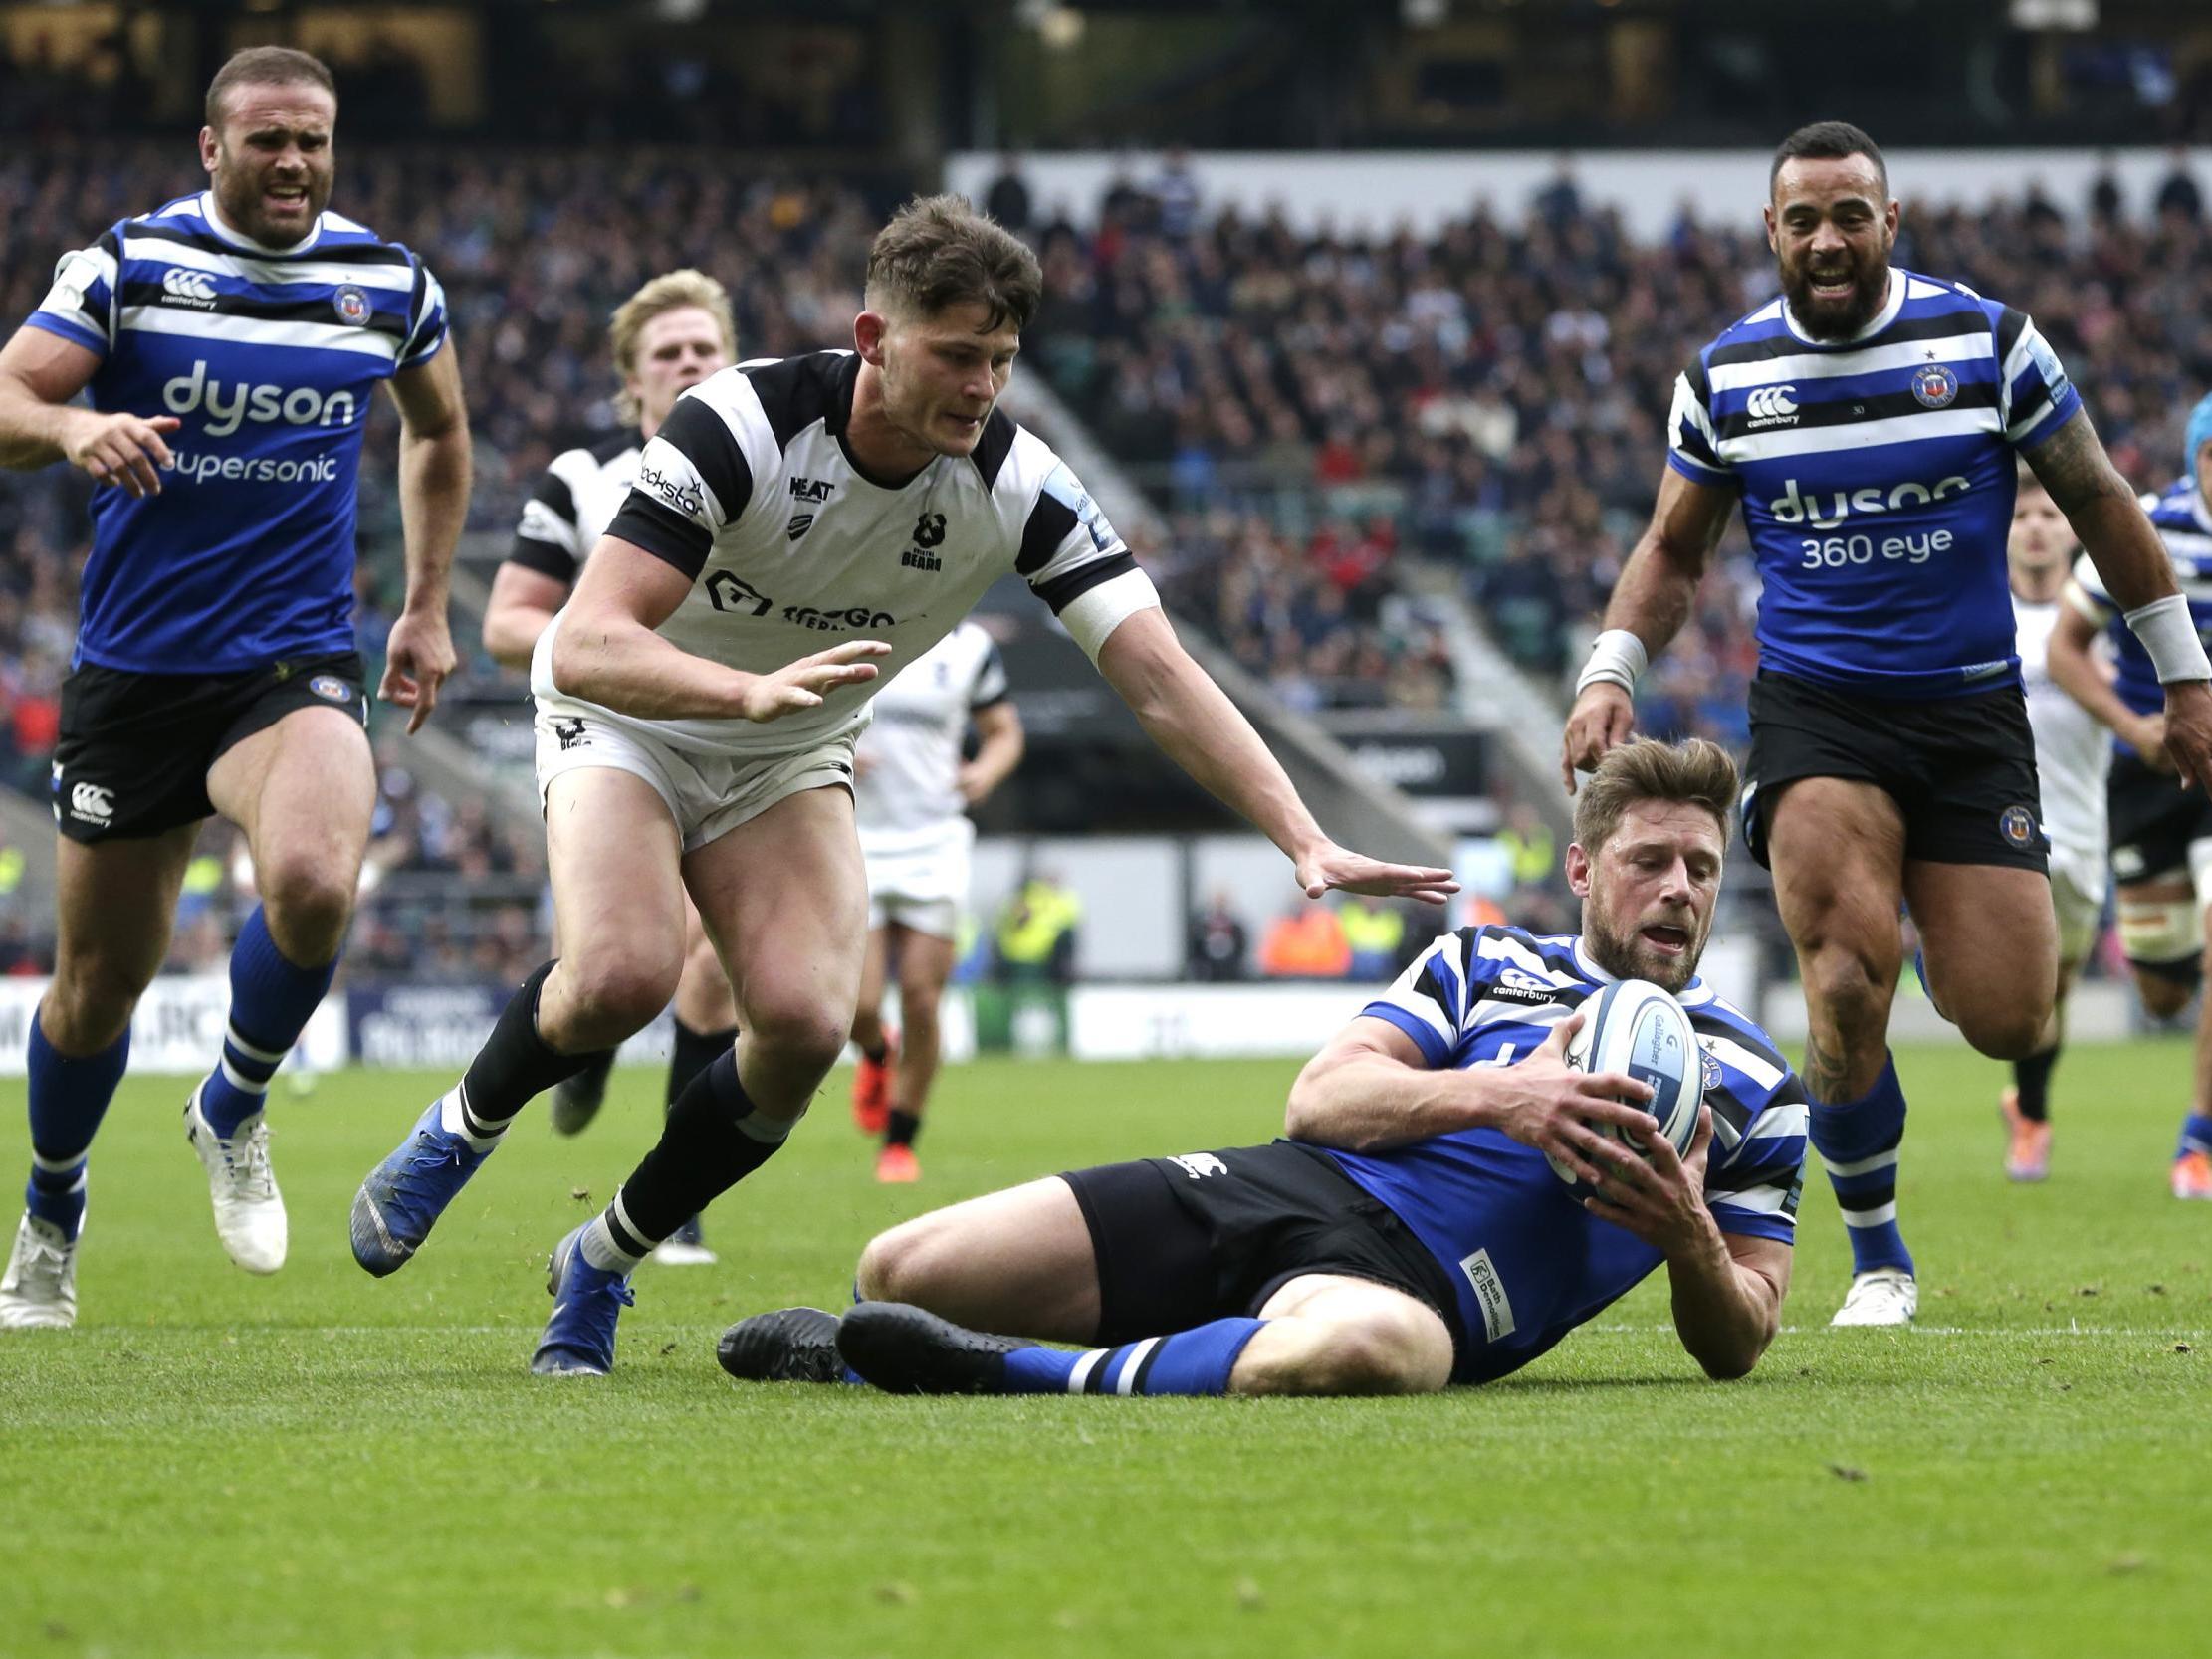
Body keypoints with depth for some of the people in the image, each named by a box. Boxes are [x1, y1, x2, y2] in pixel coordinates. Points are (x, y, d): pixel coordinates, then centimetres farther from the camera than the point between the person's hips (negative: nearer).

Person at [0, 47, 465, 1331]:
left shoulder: (391, 283, 4)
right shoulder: (129, 266, -4)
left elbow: (439, 430, 22)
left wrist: (429, 608, 18)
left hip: (298, 668, 0)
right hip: (132, 677, 0)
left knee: (314, 884, -30)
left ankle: (236, 1113, -1)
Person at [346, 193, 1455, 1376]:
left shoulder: (1018, 488, -20)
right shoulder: (740, 425, -31)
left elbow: (1161, 680, -23)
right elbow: (585, 647, -37)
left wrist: (1306, 844, -35)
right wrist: (756, 689, -54)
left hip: (791, 758, 4)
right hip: (627, 718, -4)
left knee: (806, 1018, -20)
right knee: (624, 973, -30)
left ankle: (602, 1264, 4)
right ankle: (461, 1129, 4)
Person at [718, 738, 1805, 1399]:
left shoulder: (1758, 1093, 15)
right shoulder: (1486, 963, 19)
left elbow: (1736, 1345, 15)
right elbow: (1317, 1100, 4)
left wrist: (1690, 1239, -8)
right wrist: (1496, 1094, -12)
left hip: (1416, 1278, -3)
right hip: (1290, 1191, 3)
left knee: (1351, 1351, -47)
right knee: (903, 1273, -12)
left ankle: (1014, 1373, -33)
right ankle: (859, 1345, 26)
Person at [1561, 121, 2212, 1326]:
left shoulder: (1985, 343, -2)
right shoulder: (1725, 375, 3)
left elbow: (2100, 504, 7)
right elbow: (1673, 549, 16)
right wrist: (1609, 673, 0)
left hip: (1970, 713, 0)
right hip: (1813, 708, 0)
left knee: (2007, 1022, -6)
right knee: (1850, 984, -22)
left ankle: (1938, 921, 34)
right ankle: (1878, 1258, -2)